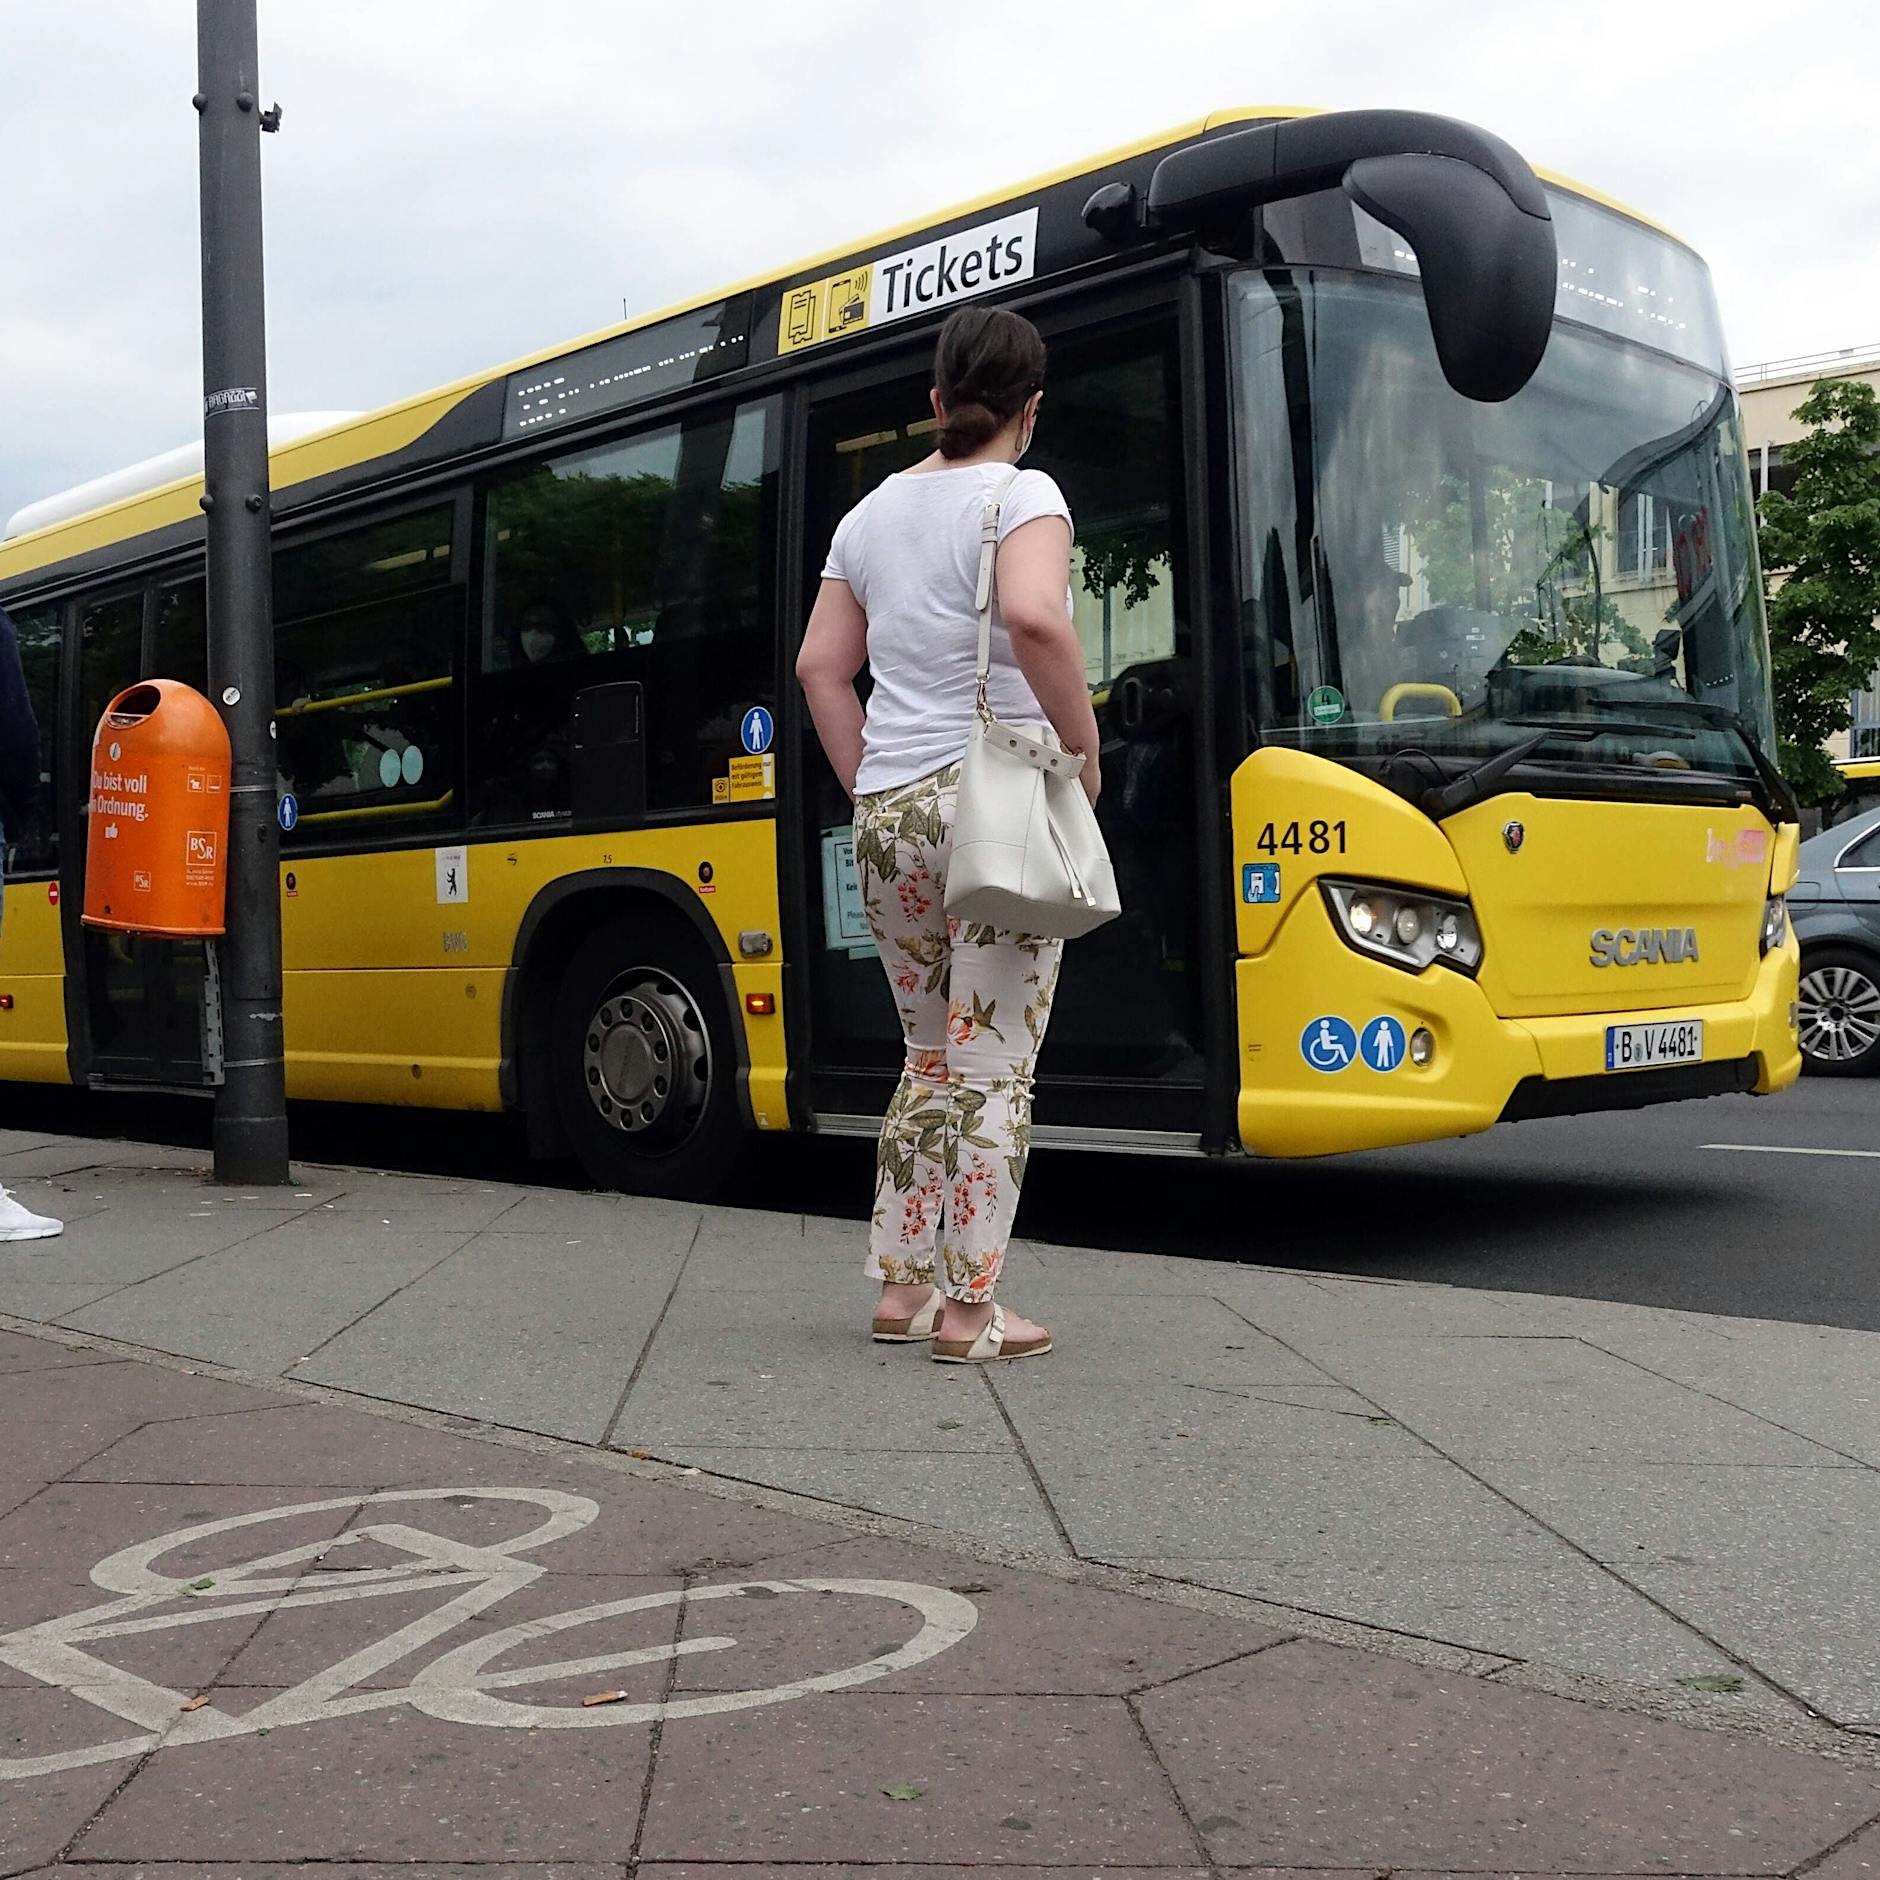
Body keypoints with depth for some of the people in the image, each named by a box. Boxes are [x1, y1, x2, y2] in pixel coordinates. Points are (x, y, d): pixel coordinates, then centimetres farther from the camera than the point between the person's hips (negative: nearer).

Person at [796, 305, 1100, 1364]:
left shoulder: (872, 513, 15)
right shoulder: (1022, 496, -4)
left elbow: (820, 666, 13)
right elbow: (1037, 618, -24)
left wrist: (871, 787, 16)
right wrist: (1083, 745, -12)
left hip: (887, 814, 6)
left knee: (934, 1059, 16)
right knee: (995, 1067, 0)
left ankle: (904, 1287, 19)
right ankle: (968, 1310, 3)